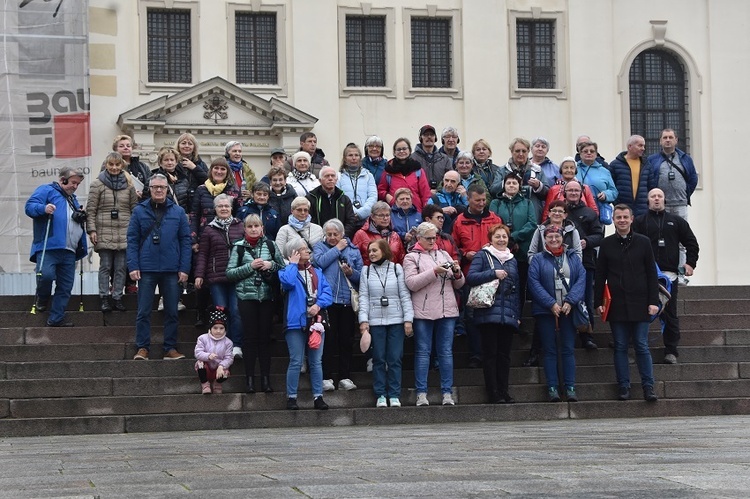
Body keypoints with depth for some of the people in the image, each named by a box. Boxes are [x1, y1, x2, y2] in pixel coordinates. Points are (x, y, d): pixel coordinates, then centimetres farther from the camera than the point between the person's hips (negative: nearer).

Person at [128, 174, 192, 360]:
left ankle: (170, 348, 14)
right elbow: (132, 240, 0)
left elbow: (185, 240, 3)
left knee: (172, 311, 6)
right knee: (143, 312, 2)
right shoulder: (139, 211, 2)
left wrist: (184, 268, -4)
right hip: (146, 269, -1)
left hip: (171, 270, 1)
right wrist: (133, 266, -9)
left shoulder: (178, 212, 5)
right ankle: (142, 348, 7)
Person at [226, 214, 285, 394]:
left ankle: (266, 379, 7)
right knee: (249, 337, -1)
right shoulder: (238, 247, 4)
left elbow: (284, 269, 11)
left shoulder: (270, 245, 8)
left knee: (265, 337, 3)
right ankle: (250, 379, 4)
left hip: (267, 296, 1)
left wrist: (271, 265, -8)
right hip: (246, 296, -1)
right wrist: (250, 266, -11)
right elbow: (229, 273, -1)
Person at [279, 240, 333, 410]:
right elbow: (288, 282, -21)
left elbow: (327, 292, 5)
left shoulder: (317, 272, 17)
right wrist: (293, 264, -6)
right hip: (296, 322, -4)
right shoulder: (287, 271, 3)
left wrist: (318, 304, -13)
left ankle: (318, 397, 10)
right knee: (296, 362, -4)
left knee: (316, 362, 6)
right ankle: (291, 397, 3)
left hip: (316, 321, 4)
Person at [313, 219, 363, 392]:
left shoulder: (353, 250, 14)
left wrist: (351, 272, -11)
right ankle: (326, 378, -1)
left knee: (347, 340, 4)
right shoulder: (320, 247, 10)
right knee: (328, 339, -5)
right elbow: (320, 262, -12)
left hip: (347, 301, 2)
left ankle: (345, 377, 10)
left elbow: (361, 275, 10)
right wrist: (337, 249, -3)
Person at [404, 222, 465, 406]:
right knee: (423, 352, -2)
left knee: (446, 351, 4)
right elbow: (411, 283, -11)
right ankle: (421, 393, 0)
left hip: (447, 310, 4)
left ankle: (447, 393, 6)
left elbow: (459, 284, 18)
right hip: (423, 312, -4)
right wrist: (434, 271, -17)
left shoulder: (443, 254, 18)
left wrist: (457, 272, -4)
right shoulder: (411, 257, 5)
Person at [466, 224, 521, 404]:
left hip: (509, 315, 5)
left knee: (504, 355, 5)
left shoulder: (512, 260, 20)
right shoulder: (483, 256, 4)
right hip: (489, 313, -5)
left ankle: (503, 391, 9)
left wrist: (518, 314, 17)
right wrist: (493, 274, -16)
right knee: (491, 354, -4)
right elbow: (470, 277, -10)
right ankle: (493, 393, -2)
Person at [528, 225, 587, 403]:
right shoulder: (538, 259, 3)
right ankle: (552, 388, 2)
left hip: (568, 310, 1)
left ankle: (570, 387, 3)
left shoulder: (573, 257, 9)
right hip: (545, 310, -1)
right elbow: (534, 283, -6)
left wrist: (570, 301, -13)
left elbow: (581, 279, 0)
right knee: (549, 349, 1)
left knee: (568, 349, 1)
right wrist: (551, 303, -14)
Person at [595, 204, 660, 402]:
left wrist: (653, 301, -3)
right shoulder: (607, 244, 7)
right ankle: (624, 387, 9)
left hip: (639, 303, -1)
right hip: (616, 303, 1)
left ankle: (648, 387, 3)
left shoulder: (643, 242, 4)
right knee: (620, 347, 4)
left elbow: (651, 273, 4)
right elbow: (600, 275, 9)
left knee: (642, 346, -1)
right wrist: (598, 302, 2)